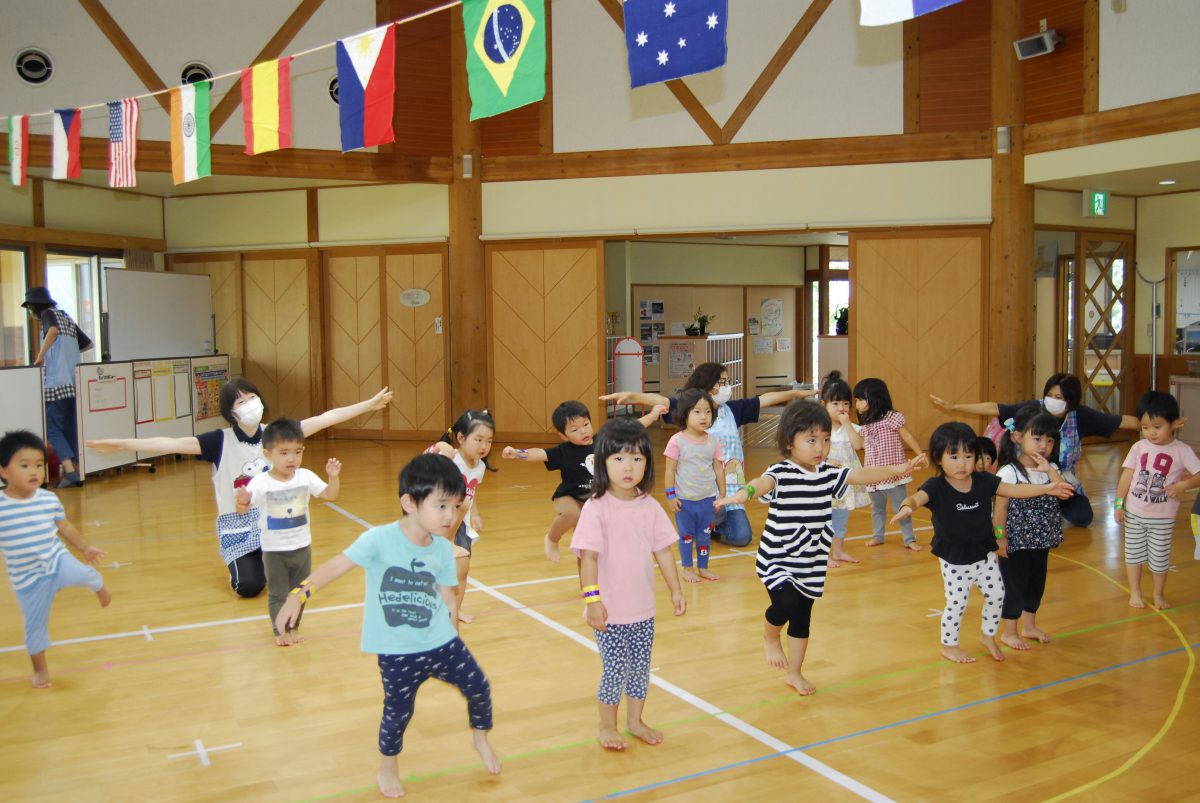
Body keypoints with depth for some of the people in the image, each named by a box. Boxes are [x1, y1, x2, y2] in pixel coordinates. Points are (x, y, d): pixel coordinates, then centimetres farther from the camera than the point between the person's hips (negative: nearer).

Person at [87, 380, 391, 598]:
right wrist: (120, 444, -28)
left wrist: (368, 404, -5)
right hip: (238, 526, -2)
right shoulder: (220, 441, -11)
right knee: (250, 586, -16)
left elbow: (324, 419, -5)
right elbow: (172, 444, -19)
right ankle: (244, 563, 21)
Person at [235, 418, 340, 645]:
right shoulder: (260, 483, -17)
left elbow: (330, 495, -4)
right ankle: (281, 631, 24)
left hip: (302, 547, 4)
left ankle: (294, 627, 34)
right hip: (274, 550, -4)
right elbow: (242, 511, -21)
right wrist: (242, 502, -43)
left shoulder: (306, 477, -7)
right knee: (278, 594, 9)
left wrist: (334, 477, -21)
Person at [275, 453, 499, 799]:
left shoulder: (443, 548, -3)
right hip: (397, 653, -4)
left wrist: (452, 633, 12)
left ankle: (480, 738, 41)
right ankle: (387, 770, 37)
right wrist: (300, 595, -35)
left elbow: (448, 596, 7)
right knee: (398, 711, 7)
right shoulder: (380, 539, -20)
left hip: (441, 642, 4)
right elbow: (336, 565, -25)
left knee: (478, 686, 11)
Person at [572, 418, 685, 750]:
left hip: (643, 608, 5)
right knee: (615, 669, 3)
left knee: (641, 667, 15)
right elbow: (588, 556, -17)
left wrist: (676, 590, 9)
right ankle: (607, 726, 25)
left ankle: (635, 720, 36)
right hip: (611, 611, -5)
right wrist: (592, 600, -21)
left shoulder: (650, 506, 0)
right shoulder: (596, 507, -16)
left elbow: (662, 550, 7)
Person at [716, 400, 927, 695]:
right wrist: (745, 492, -61)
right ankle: (770, 636, 10)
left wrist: (898, 468, -7)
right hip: (778, 559, -6)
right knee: (787, 602, -25)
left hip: (812, 563, 6)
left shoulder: (828, 473, 1)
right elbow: (764, 482, -39)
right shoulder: (781, 473, -19)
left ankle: (795, 674, 34)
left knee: (802, 618, 16)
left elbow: (862, 475, 4)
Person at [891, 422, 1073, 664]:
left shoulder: (983, 481, -9)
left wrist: (1046, 488, -13)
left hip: (985, 555, 5)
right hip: (954, 561, -5)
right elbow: (917, 497, -40)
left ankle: (989, 637, 41)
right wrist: (907, 507, -63)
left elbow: (1015, 490, -4)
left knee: (996, 595, 16)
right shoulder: (936, 486, -22)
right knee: (956, 604, 5)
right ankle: (948, 646, 28)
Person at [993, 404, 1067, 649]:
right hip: (1015, 543, -6)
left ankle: (1029, 626, 37)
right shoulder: (1009, 472, -18)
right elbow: (1000, 508, -15)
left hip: (1040, 542, 7)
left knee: (1036, 585, 18)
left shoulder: (1050, 470, 2)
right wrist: (1000, 538, -13)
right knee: (1015, 587, 3)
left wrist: (1050, 470, -21)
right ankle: (1008, 632, 19)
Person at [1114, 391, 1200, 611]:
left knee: (1160, 558, 8)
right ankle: (1135, 593, 26)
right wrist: (1118, 504, -3)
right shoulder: (1139, 447, -4)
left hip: (1162, 517, -2)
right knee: (1134, 553, 11)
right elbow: (1127, 476, -1)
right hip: (1134, 513, 2)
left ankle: (1158, 594, 29)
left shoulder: (1182, 451, -9)